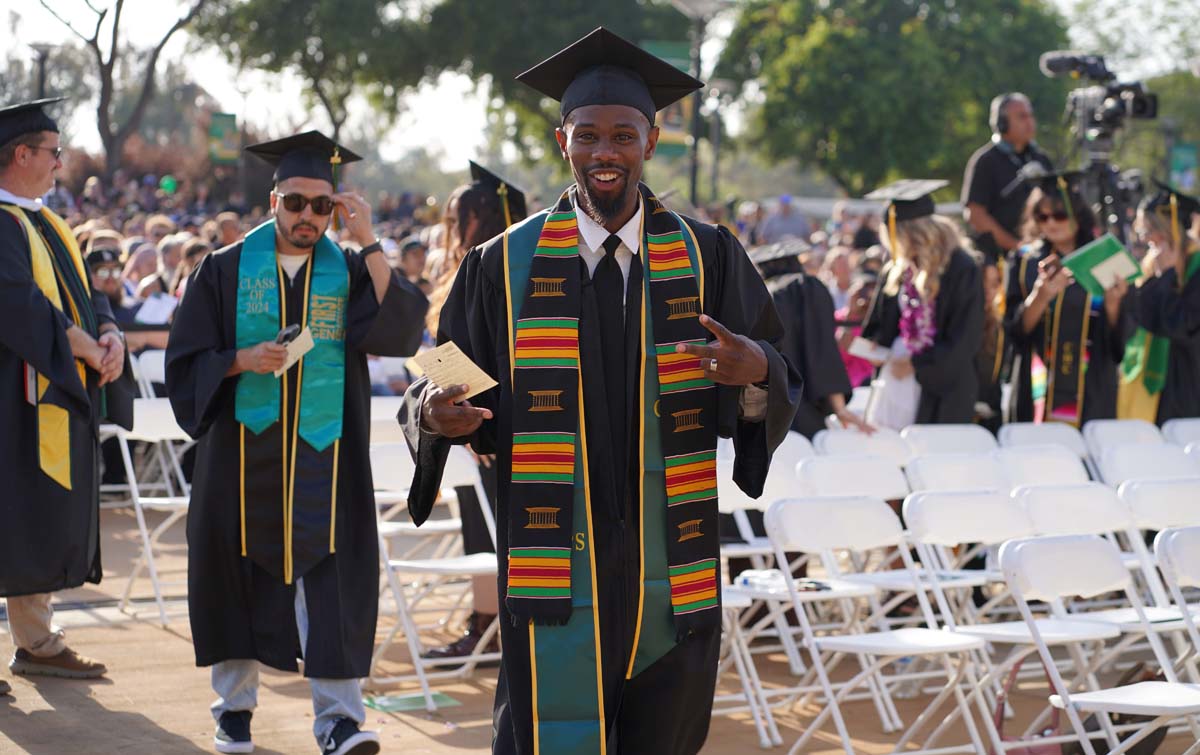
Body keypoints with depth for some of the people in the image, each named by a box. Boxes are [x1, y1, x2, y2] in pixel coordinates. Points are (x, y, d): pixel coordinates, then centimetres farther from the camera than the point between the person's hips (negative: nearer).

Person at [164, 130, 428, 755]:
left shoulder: (349, 272, 5)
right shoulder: (225, 270, 4)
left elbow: (397, 329, -13)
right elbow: (188, 360, 2)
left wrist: (369, 243, -14)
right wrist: (245, 361, -16)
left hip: (322, 456, 0)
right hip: (244, 451, 1)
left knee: (329, 574, -8)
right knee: (240, 574, 7)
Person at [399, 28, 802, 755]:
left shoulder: (709, 259, 3)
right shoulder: (504, 267, 2)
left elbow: (784, 392, 1)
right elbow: (456, 400, 3)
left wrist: (754, 371, -22)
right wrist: (438, 414, -19)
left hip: (671, 577, 1)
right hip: (554, 577, -1)